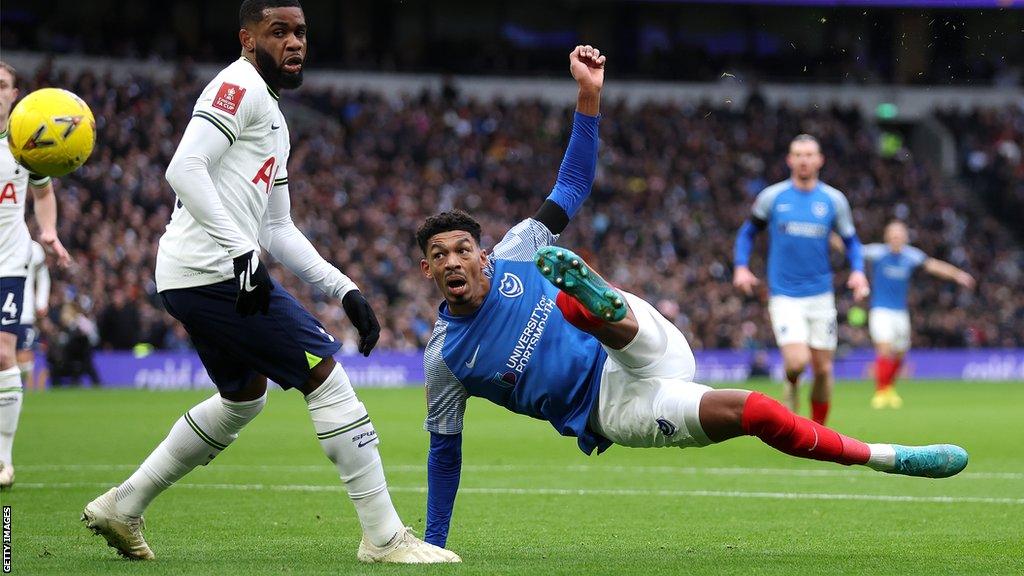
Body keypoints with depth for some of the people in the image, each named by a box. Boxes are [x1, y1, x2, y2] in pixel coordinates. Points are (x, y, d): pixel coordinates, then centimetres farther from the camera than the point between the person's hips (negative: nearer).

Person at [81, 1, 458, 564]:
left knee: (244, 396, 27)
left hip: (186, 281, 11)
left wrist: (345, 290, 17)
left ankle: (122, 506, 28)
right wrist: (242, 252, -25)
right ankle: (383, 537, -5)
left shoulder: (272, 117, 24)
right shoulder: (239, 86, -7)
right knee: (327, 376, -8)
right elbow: (185, 169, -21)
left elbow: (278, 228, 25)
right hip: (213, 271, -11)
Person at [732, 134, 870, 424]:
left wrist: (858, 270, -5)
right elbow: (748, 232, 13)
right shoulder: (772, 196, 0)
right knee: (797, 362, -20)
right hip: (784, 296, -2)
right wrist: (741, 266, -3)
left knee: (823, 368, 3)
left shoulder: (834, 200, 3)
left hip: (821, 295, 2)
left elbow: (851, 240, 13)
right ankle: (792, 387, 13)